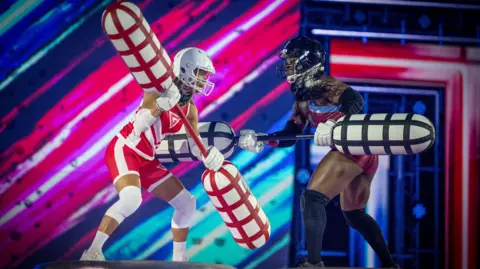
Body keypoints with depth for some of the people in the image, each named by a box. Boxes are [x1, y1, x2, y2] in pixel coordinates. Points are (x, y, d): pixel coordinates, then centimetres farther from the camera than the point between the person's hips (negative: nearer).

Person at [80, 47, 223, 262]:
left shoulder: (190, 109, 7)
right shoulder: (160, 90, -15)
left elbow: (195, 144, 6)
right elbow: (138, 126, -27)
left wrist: (209, 156, -15)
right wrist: (161, 104, -41)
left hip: (147, 161, 9)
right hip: (124, 151, -9)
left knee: (186, 203, 10)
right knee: (131, 199, -34)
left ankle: (179, 259, 22)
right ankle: (92, 253, -27)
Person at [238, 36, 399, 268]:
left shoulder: (325, 86, -10)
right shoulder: (302, 97, 18)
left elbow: (355, 100, -28)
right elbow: (290, 136, 19)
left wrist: (334, 126, -43)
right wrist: (259, 140, 4)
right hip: (363, 155, 11)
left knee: (312, 198, -13)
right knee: (354, 214, 22)